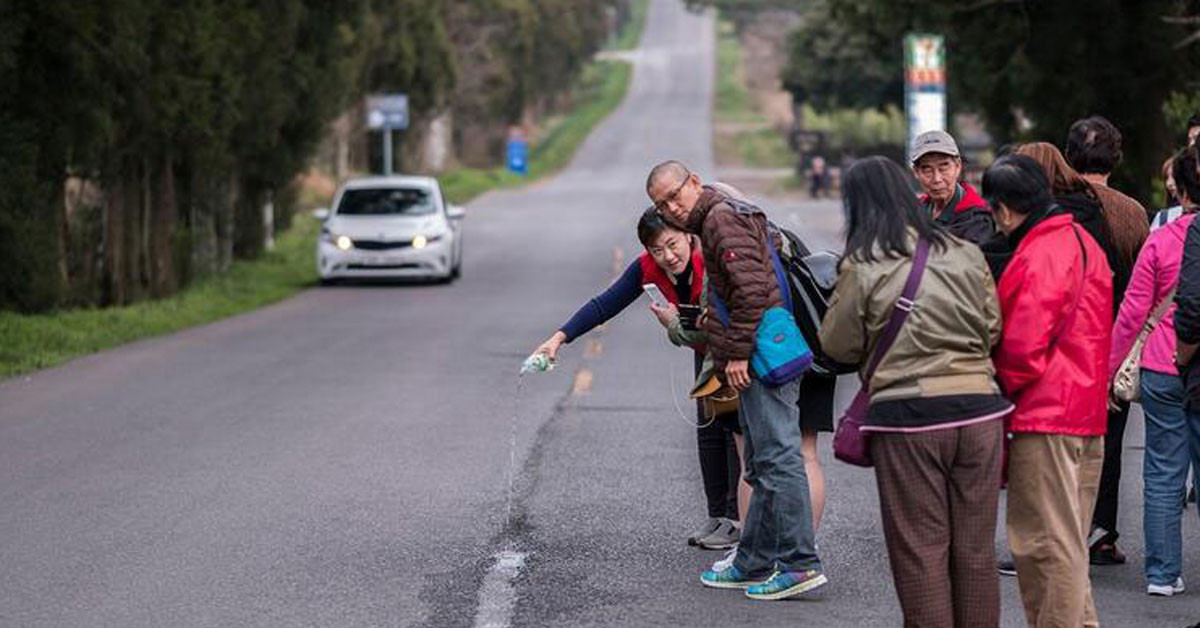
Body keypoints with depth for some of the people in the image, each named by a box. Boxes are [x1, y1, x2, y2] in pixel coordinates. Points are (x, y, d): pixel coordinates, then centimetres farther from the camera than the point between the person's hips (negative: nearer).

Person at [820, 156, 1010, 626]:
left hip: (907, 415, -4)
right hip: (978, 408, 4)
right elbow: (994, 328, 12)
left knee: (920, 551, 4)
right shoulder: (965, 254, 6)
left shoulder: (862, 267, -5)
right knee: (976, 548, 11)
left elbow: (838, 346, 2)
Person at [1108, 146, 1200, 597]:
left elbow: (1132, 312, -1)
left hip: (1162, 370, -1)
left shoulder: (1160, 242, -4)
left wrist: (1110, 367, 8)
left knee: (1163, 476, 6)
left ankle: (1163, 574, 8)